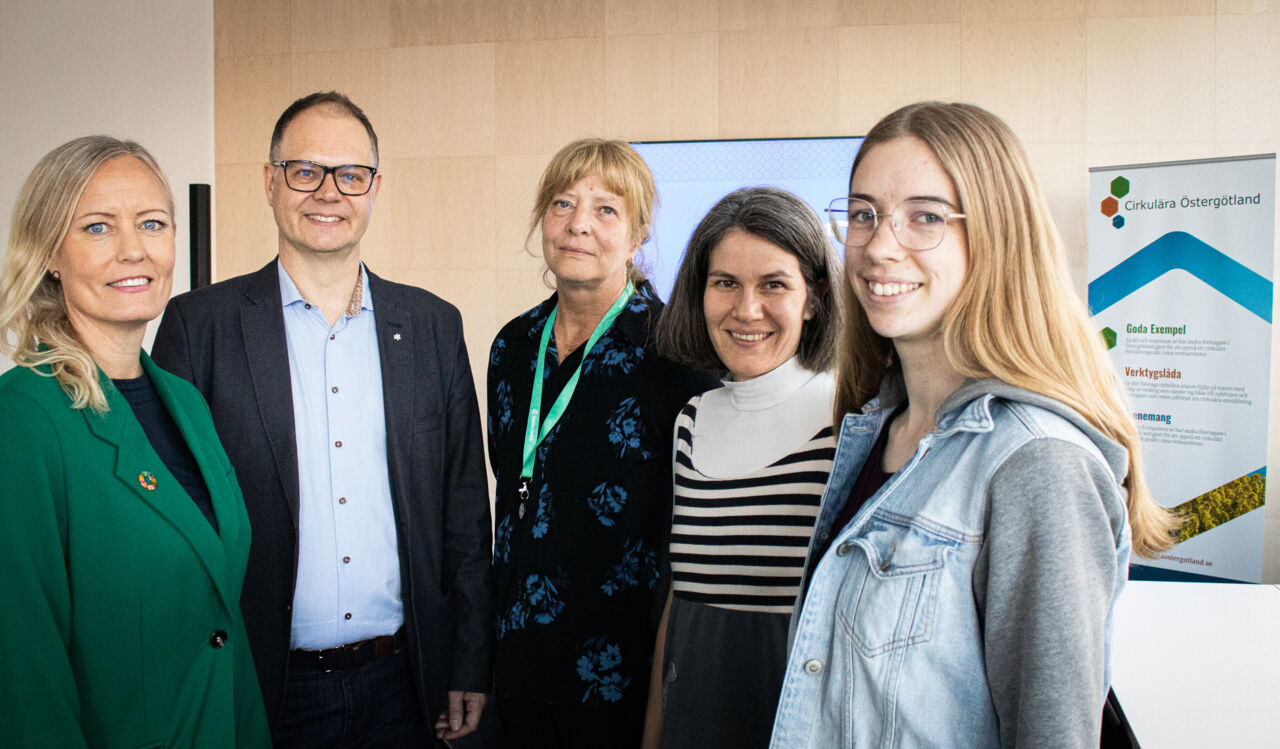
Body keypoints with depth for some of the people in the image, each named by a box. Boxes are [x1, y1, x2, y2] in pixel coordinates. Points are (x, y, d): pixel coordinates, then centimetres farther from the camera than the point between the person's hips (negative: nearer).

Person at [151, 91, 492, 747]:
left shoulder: (433, 324, 2)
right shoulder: (200, 323, -5)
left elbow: (465, 507, 4)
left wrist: (470, 667, 4)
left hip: (402, 685, 3)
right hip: (261, 689, -2)